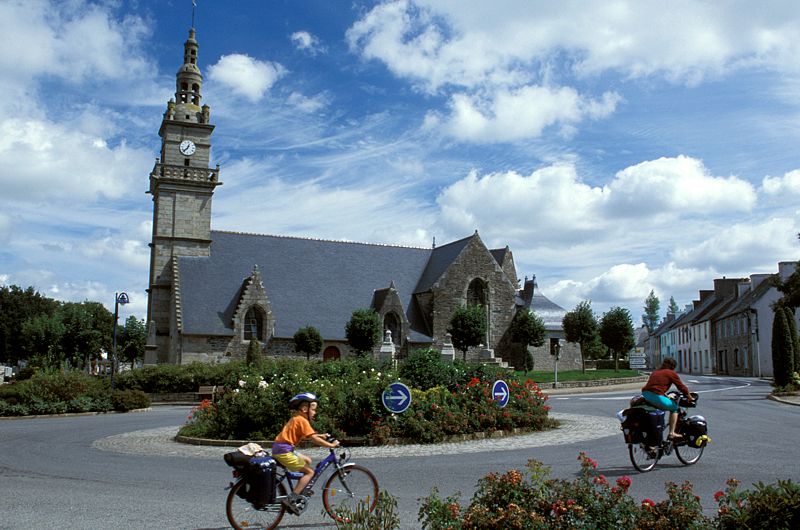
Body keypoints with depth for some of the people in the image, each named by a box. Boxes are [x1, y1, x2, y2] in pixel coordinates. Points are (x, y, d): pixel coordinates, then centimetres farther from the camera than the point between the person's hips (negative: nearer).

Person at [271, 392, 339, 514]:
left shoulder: (296, 418, 17)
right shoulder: (302, 420, -13)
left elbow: (309, 435, 27)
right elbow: (314, 439, -19)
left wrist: (321, 436, 22)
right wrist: (331, 444, -11)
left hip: (280, 449, 10)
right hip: (284, 451, -10)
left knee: (307, 461, 22)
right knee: (310, 472, -5)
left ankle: (300, 491, 22)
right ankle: (290, 500, -12)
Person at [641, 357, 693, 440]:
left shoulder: (655, 372, 30)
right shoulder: (671, 373, 9)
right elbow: (681, 387, 11)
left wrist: (666, 396, 52)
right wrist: (689, 398, 26)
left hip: (644, 394, 7)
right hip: (656, 397, -7)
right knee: (674, 408, 16)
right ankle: (672, 433, 7)